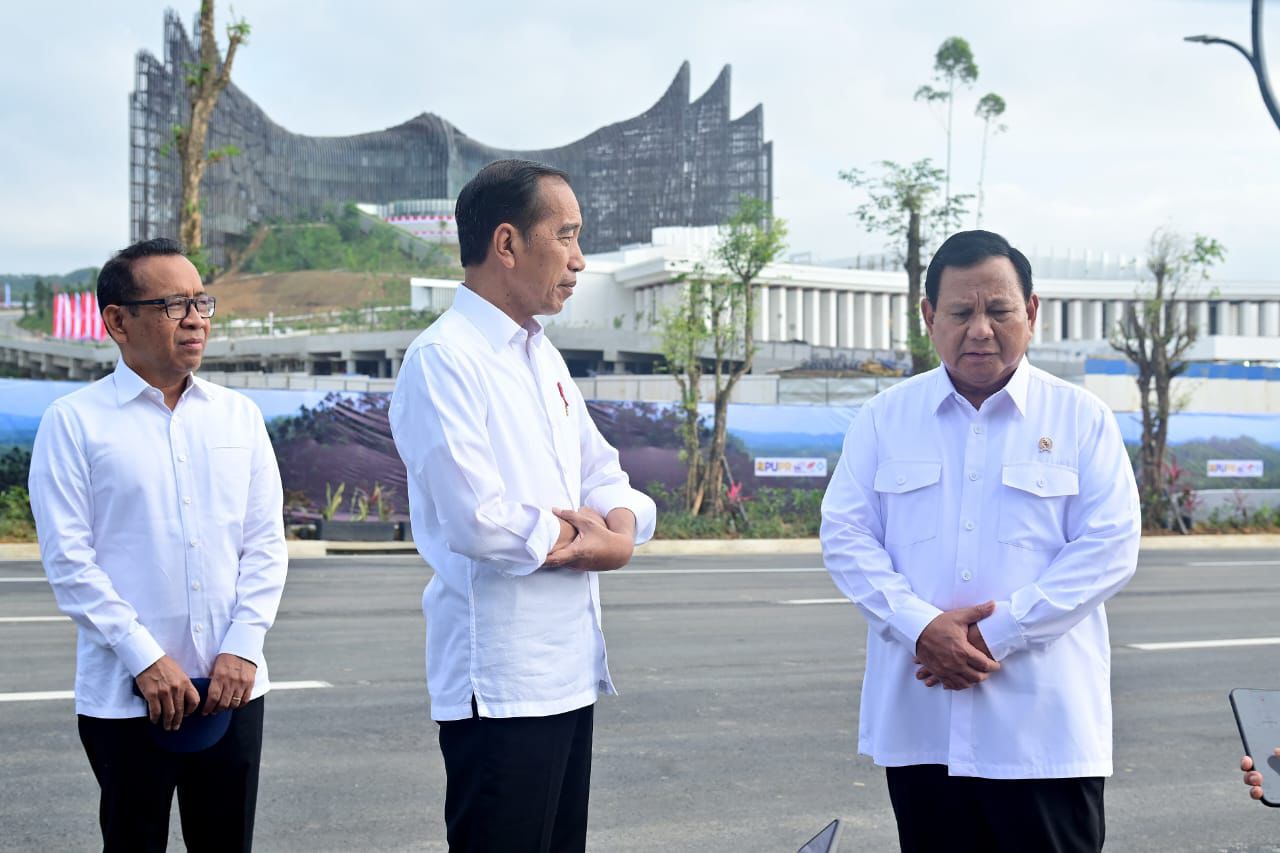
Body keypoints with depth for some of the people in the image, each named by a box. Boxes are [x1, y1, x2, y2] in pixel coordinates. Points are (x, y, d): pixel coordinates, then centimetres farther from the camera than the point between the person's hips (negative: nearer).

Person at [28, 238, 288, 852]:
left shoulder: (239, 416, 10)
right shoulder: (74, 422, -2)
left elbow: (266, 544, 8)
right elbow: (68, 560, -7)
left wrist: (242, 647, -4)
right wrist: (147, 659, -13)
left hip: (232, 686, 3)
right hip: (125, 696, -3)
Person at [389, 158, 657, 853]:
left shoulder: (542, 358, 15)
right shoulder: (445, 359, -14)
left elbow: (603, 474, 17)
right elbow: (476, 520, -23)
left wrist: (621, 529, -6)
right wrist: (586, 540, -7)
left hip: (569, 669, 9)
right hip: (500, 683, -9)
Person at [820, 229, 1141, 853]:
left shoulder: (1082, 420, 3)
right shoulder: (883, 419, 8)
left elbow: (1111, 547, -5)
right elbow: (845, 537, 2)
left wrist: (999, 635, -13)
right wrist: (921, 628, -13)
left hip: (1044, 729, -2)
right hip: (916, 726, 2)